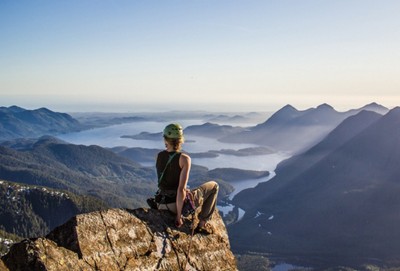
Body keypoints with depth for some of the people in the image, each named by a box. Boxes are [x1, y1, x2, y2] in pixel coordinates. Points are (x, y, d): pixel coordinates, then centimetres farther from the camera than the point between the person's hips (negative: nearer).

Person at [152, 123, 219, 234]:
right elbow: (181, 189, -26)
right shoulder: (184, 159, -21)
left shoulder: (159, 156, -3)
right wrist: (179, 214, -18)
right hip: (182, 203, -6)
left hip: (163, 203, 6)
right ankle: (202, 224, 17)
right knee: (214, 186, 17)